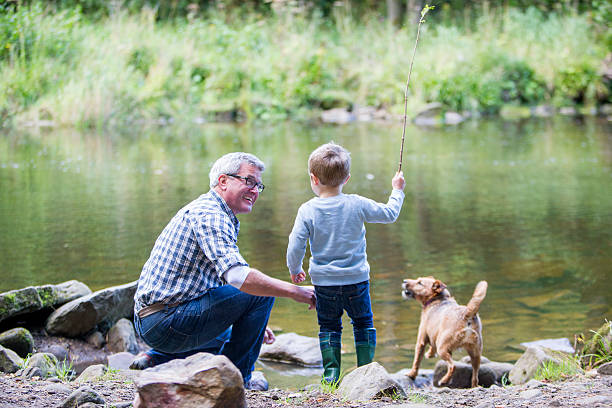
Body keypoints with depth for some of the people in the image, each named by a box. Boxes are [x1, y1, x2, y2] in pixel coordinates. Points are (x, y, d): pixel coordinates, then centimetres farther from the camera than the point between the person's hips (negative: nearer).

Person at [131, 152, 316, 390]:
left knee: (225, 335, 37)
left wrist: (254, 324, 21)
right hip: (167, 320, -11)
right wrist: (293, 291, -21)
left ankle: (157, 360, 17)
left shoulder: (205, 210, 19)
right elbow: (238, 276, -29)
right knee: (260, 291, -12)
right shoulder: (209, 215, -15)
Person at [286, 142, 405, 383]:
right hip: (356, 279, 0)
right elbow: (389, 214, 5)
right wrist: (397, 191, 23)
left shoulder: (307, 210, -10)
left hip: (324, 282, 0)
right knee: (363, 324, 16)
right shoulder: (357, 205, -8)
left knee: (329, 327, 13)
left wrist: (295, 270, 11)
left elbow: (295, 246, -8)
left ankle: (331, 374, 6)